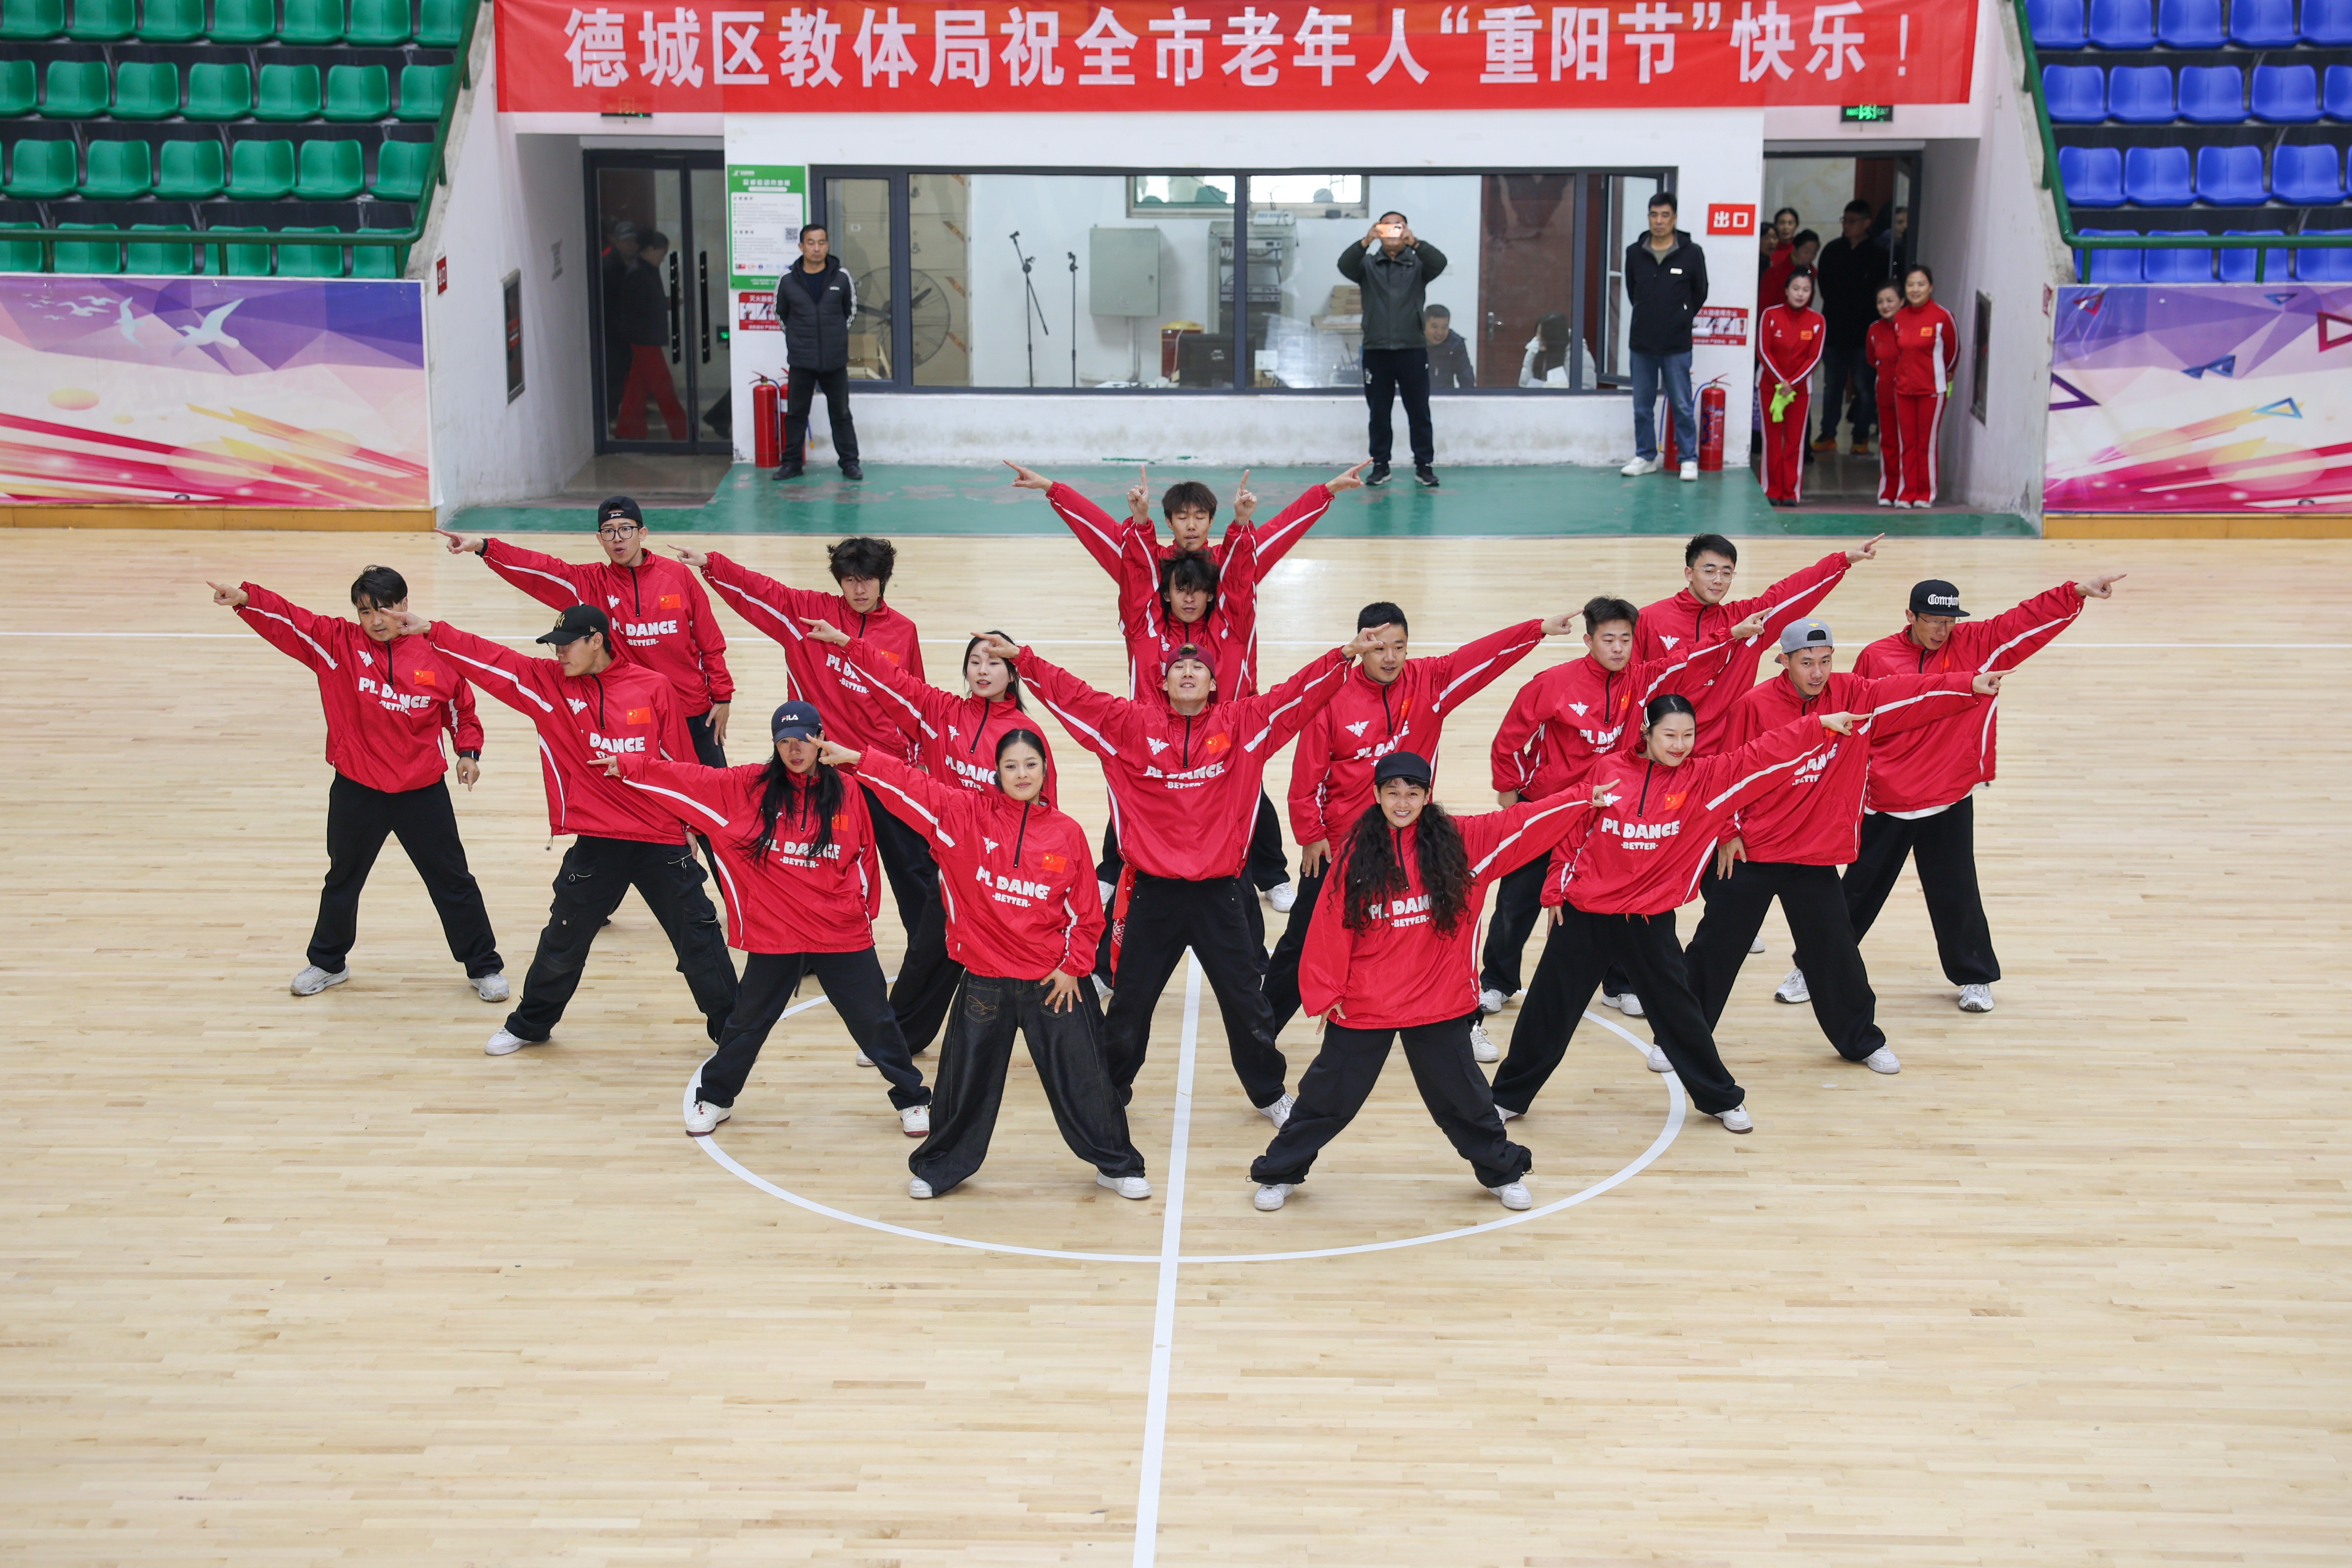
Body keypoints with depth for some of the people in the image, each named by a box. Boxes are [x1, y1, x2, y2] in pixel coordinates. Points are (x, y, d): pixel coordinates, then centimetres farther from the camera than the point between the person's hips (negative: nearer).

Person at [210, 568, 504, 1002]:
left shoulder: (435, 656, -6)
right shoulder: (338, 644, -6)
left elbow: (461, 709, 8)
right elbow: (288, 619, -19)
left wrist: (468, 751, -5)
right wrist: (245, 599, -35)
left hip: (422, 793, -1)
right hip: (357, 791, 1)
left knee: (452, 881, 8)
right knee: (343, 880, 20)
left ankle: (485, 967, 24)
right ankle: (327, 962, 42)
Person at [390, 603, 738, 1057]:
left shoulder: (654, 688, -3)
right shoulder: (549, 683, 2)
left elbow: (679, 761, 3)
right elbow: (492, 660, -1)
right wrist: (433, 631, -8)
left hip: (661, 841, -2)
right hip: (595, 844, 2)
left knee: (698, 937, 4)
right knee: (563, 942, 13)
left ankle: (732, 1026, 19)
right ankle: (528, 1025, 34)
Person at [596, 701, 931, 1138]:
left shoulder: (846, 793, -1)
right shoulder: (750, 786, -2)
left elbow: (864, 856, 8)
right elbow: (689, 778, -3)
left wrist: (865, 910, 9)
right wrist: (627, 765, -7)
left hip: (844, 935, 0)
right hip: (773, 934, 0)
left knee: (875, 1020, 7)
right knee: (748, 1022, 15)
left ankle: (912, 1099, 24)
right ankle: (714, 1099, 35)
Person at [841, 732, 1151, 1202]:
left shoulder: (1067, 833, -2)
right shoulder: (968, 814, -3)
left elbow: (1085, 911, 3)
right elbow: (911, 788, -9)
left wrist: (1072, 967, -2)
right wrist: (858, 759, -19)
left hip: (1053, 982, 0)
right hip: (984, 980, 0)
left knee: (1082, 1077, 7)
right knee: (968, 1080, 12)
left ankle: (1117, 1166, 25)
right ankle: (940, 1168, 32)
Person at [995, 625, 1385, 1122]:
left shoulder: (1240, 724, 1)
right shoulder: (1132, 724, 1)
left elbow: (1296, 695, -4)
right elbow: (1071, 694, 0)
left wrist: (1345, 656, -13)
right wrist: (1021, 659, -5)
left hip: (1218, 894, 0)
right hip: (1153, 893, 0)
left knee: (1246, 1000, 10)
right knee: (1130, 1002, 12)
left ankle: (1270, 1093, 29)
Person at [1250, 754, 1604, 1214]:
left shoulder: (1458, 841, -5)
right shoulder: (1356, 851, -9)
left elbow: (1521, 823, -3)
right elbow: (1330, 925, -7)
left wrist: (1587, 800, -7)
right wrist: (1325, 991, -7)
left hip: (1439, 1003, 1)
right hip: (1363, 1004, -1)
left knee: (1462, 1094, 17)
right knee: (1328, 1094, 10)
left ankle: (1503, 1172, 36)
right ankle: (1279, 1173, 27)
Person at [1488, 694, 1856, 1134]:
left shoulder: (1705, 779, -3)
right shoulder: (1609, 771, -3)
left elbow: (1765, 754, -10)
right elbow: (1573, 832, 4)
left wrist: (1821, 725, -18)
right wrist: (1555, 891, 5)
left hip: (1649, 922, 0)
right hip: (1584, 915, 0)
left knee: (1676, 1011, 10)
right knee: (1549, 1007, 9)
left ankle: (1722, 1099, 30)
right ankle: (1508, 1096, 25)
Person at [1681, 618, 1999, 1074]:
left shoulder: (1852, 697, -2)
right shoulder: (1755, 706, -12)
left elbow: (1911, 693, -8)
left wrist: (1971, 685, -19)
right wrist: (1729, 832, -5)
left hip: (1816, 856, 3)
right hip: (1749, 853, -2)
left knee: (1836, 951, 9)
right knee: (1717, 948, 5)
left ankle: (1862, 1041, 29)